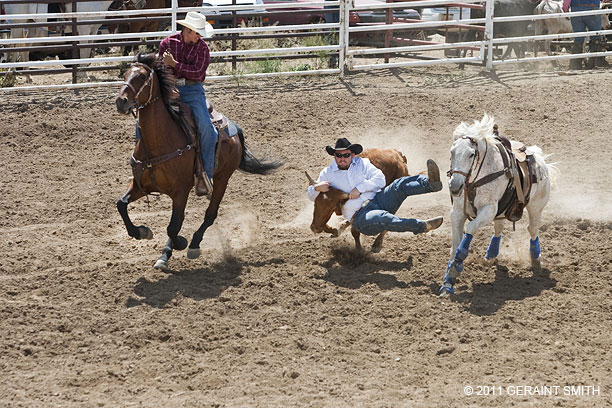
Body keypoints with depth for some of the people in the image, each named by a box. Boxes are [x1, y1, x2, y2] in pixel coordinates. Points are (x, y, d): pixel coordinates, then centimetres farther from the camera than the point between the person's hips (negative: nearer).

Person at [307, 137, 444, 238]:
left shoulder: (361, 163, 14)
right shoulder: (328, 173, 12)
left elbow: (380, 179, 1)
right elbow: (311, 196, 16)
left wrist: (360, 188, -12)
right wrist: (317, 188, -9)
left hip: (378, 200, 4)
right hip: (360, 217, -4)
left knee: (401, 185, -22)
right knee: (383, 217, -38)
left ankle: (430, 183, -45)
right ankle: (424, 226, -51)